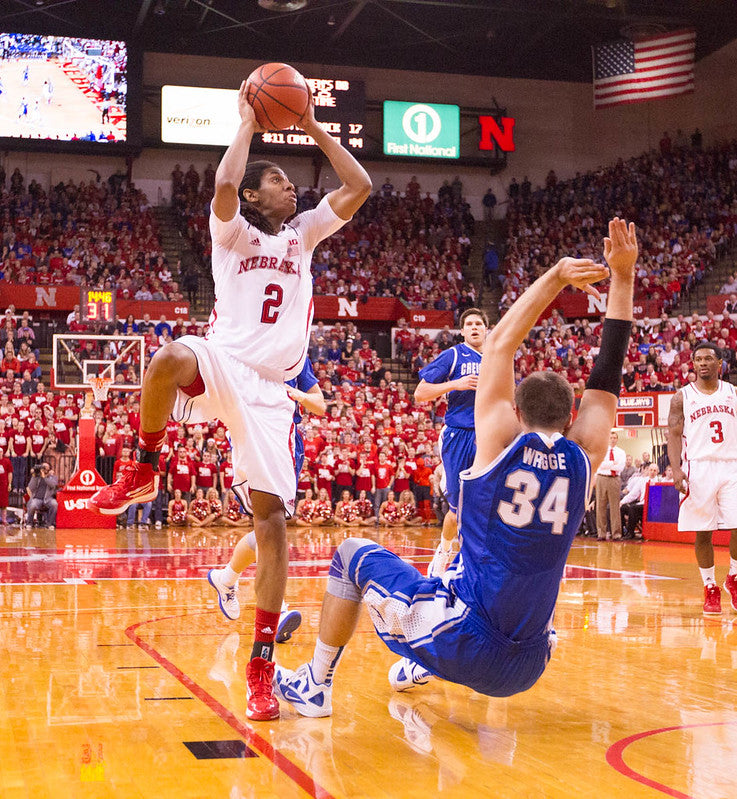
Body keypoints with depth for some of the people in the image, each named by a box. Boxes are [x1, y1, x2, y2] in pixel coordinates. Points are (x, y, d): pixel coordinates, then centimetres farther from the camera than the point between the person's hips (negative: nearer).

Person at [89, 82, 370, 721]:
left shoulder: (304, 232, 21)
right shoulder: (234, 232, 10)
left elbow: (359, 187, 13)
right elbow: (224, 185, -13)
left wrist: (313, 127, 14)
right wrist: (249, 121, 1)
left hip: (269, 391, 3)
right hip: (222, 364, -3)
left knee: (272, 518, -7)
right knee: (171, 359, -41)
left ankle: (263, 662, -4)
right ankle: (144, 472, -14)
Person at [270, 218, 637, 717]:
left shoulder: (500, 443, -6)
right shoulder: (583, 458, 1)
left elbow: (501, 343, 3)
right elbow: (608, 374, 9)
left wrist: (557, 276, 5)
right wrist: (623, 276, 10)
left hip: (458, 645, -4)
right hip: (521, 671, 4)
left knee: (354, 554, 18)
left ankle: (316, 685, 25)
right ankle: (422, 670, 53)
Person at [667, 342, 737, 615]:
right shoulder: (682, 397, 5)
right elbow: (674, 435, 0)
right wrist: (676, 469, -13)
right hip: (698, 468, -1)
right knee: (703, 532, 1)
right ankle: (710, 588, 14)